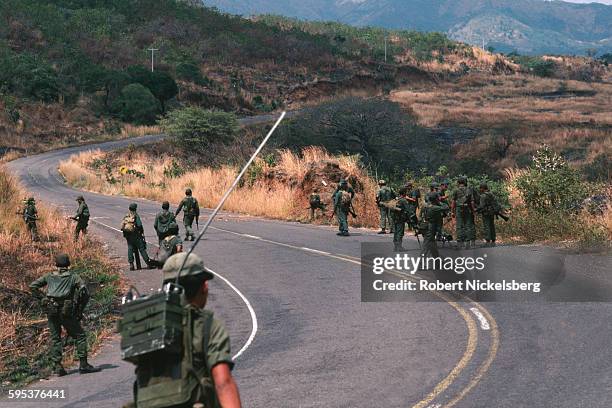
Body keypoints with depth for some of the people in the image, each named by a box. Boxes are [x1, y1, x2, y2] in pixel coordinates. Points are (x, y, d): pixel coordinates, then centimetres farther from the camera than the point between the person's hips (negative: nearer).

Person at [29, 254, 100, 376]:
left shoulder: (49, 276, 13)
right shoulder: (73, 277, 5)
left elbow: (33, 286, 10)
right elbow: (84, 291, -7)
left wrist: (43, 299, 9)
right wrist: (80, 309, 0)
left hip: (51, 311, 3)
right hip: (67, 311, -3)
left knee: (55, 339, 10)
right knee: (80, 336, 4)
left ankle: (57, 366, 3)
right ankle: (83, 365, -2)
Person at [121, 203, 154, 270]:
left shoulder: (126, 216, 10)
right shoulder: (135, 216, -7)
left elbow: (122, 226, 9)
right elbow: (139, 225, -16)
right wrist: (142, 232, -2)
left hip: (127, 235, 5)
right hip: (135, 235, -5)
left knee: (130, 249, 9)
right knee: (142, 249, -3)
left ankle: (131, 264, 3)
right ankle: (148, 263, -3)